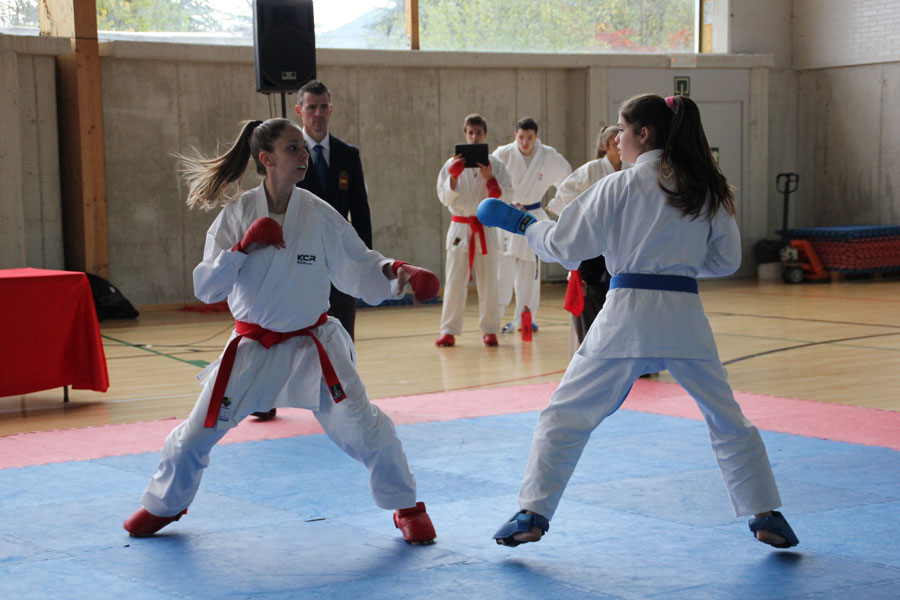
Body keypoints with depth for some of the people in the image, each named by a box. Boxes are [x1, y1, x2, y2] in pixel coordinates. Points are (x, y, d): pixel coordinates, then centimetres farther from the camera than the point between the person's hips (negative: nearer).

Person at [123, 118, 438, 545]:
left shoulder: (320, 216, -9)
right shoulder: (237, 214, -8)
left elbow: (359, 267, -5)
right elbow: (205, 288, -10)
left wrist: (394, 271, -25)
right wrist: (242, 247, -23)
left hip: (312, 345, 0)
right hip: (252, 347, 1)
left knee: (364, 427, -8)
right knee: (197, 433, 7)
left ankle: (406, 507, 15)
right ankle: (163, 505, 34)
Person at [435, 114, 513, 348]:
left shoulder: (495, 165, 3)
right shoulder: (453, 164, 3)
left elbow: (506, 196, -2)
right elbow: (445, 198, 0)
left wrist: (490, 179, -16)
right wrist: (453, 177, -16)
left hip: (486, 228, 0)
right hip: (460, 227, 0)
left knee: (488, 282, 4)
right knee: (454, 282, -1)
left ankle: (489, 330, 14)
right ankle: (449, 331, 6)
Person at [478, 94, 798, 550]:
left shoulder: (619, 186, -3)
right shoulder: (708, 189, 8)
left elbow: (567, 247, -2)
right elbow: (727, 259, 14)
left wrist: (520, 223, 13)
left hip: (628, 314, -3)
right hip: (684, 313, 4)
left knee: (565, 416, 7)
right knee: (728, 421, 18)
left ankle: (532, 514, 4)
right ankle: (767, 517, 17)